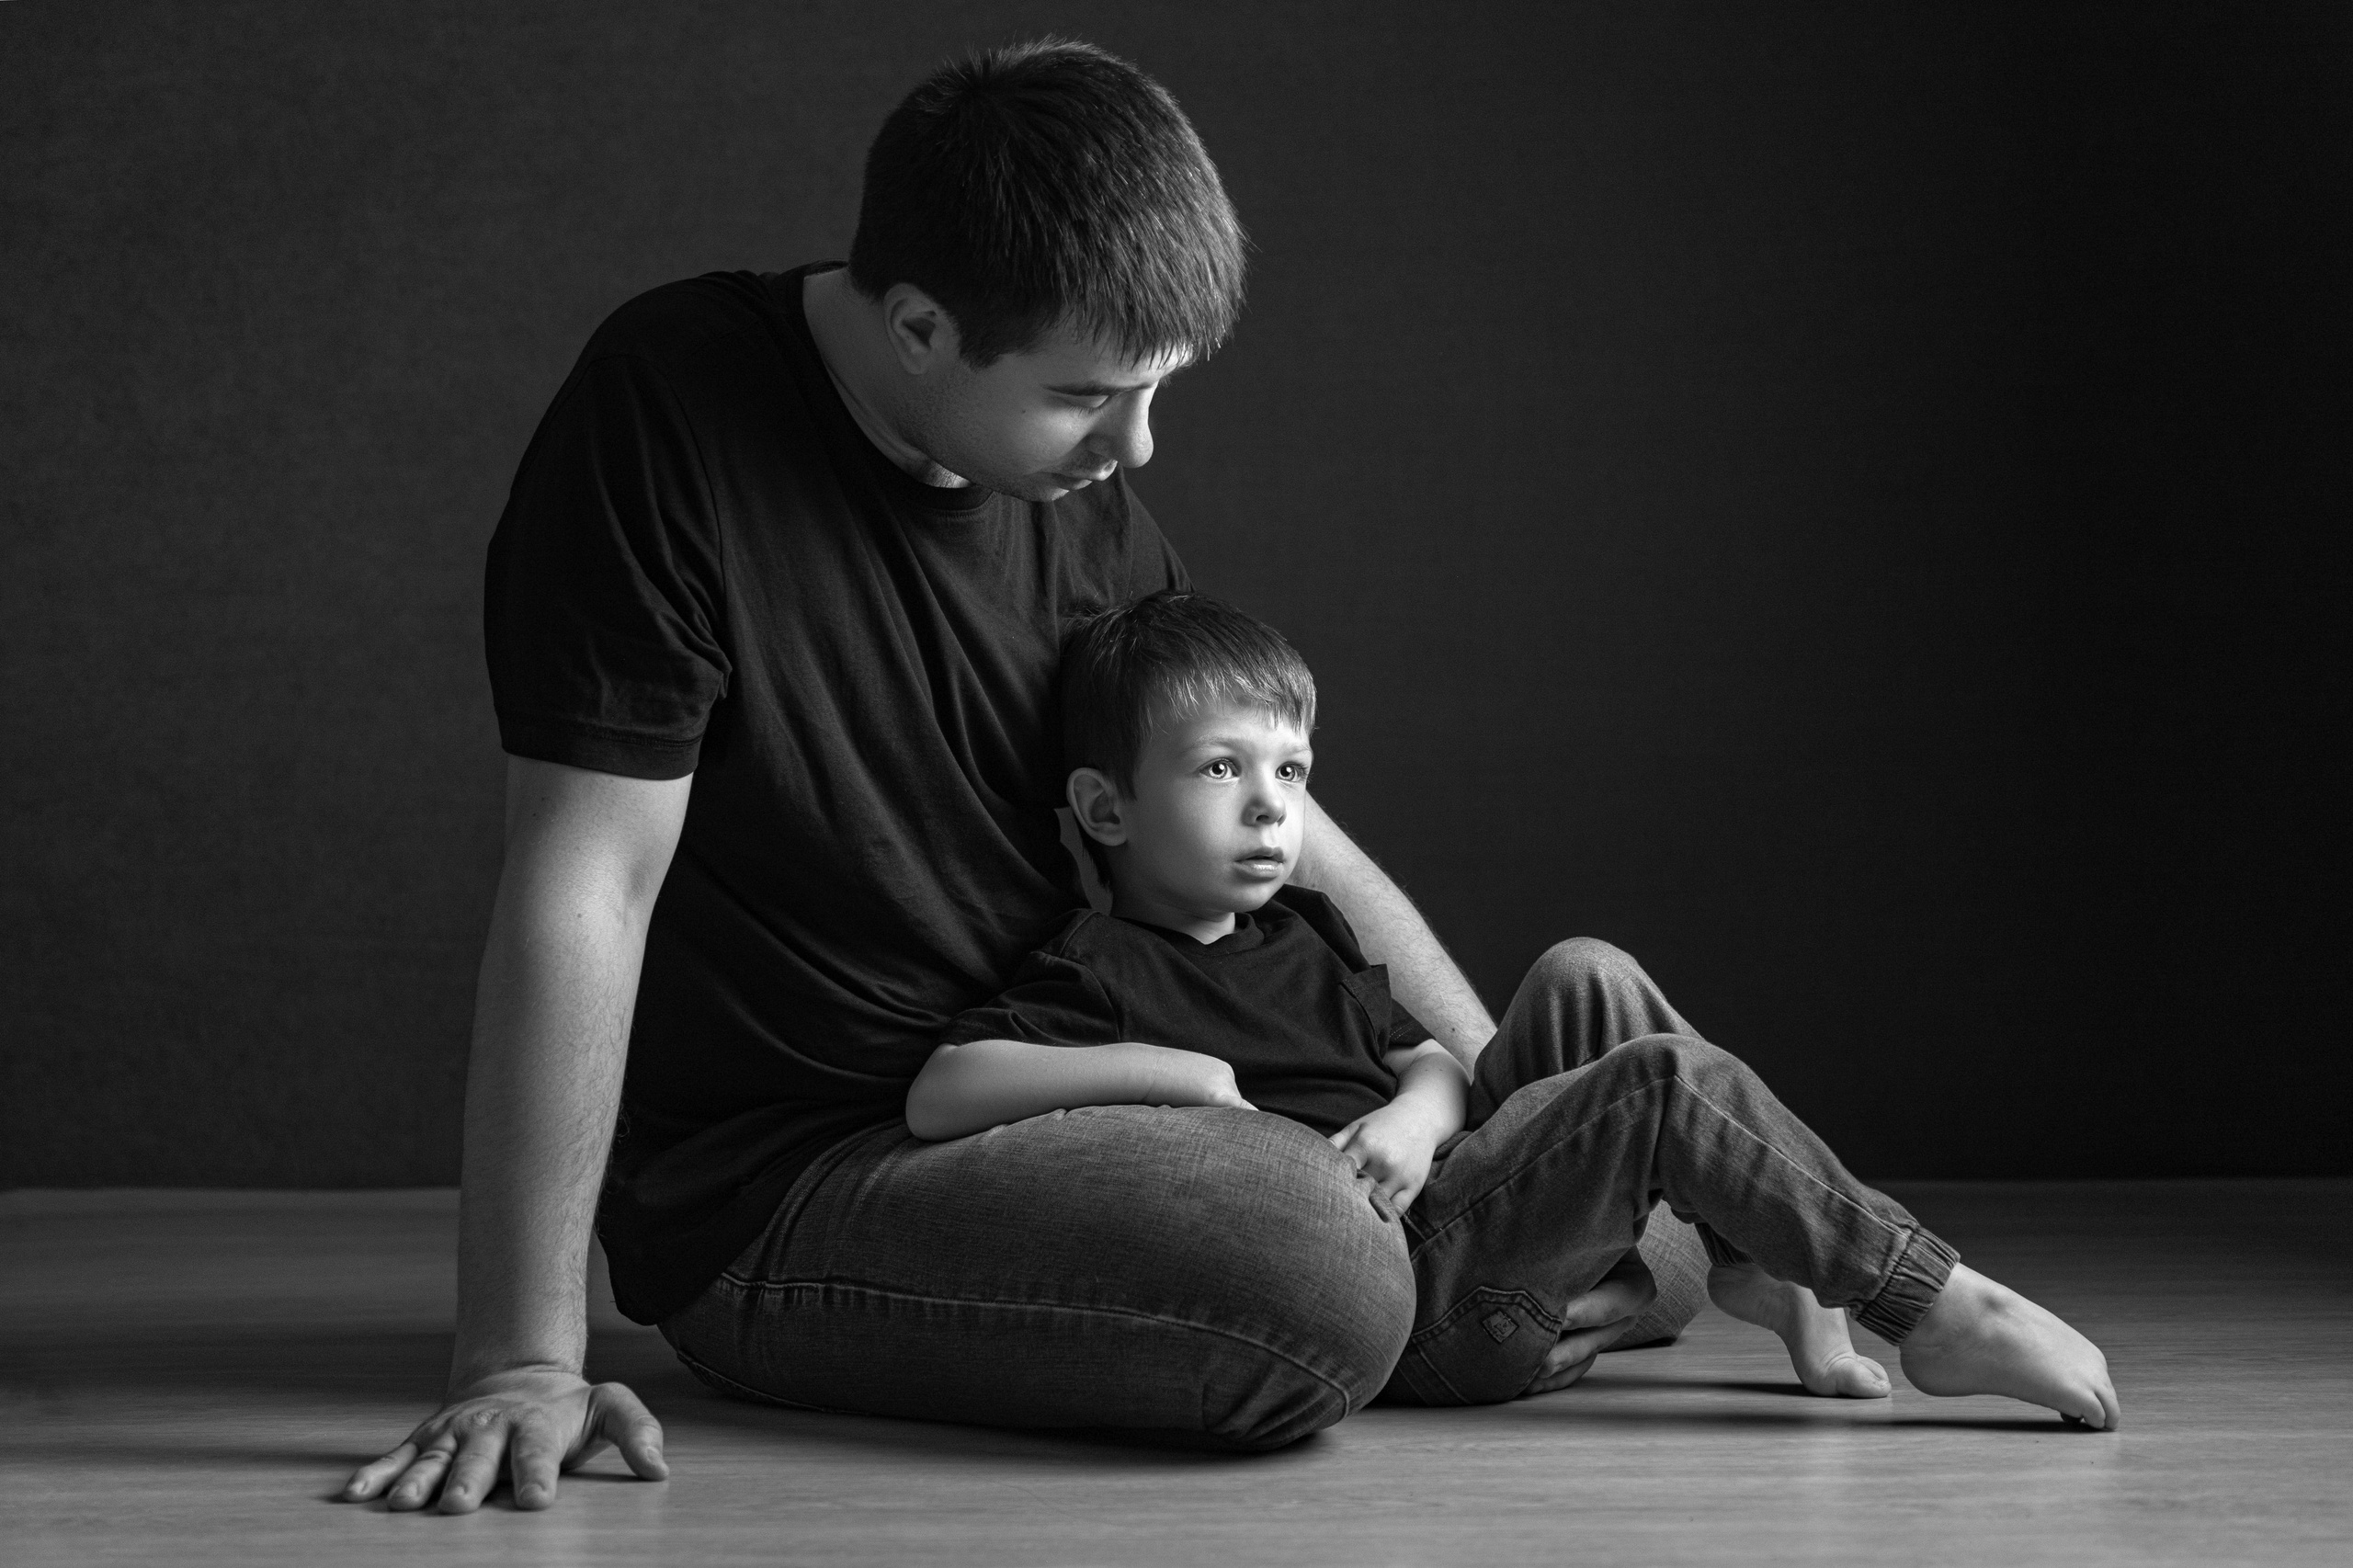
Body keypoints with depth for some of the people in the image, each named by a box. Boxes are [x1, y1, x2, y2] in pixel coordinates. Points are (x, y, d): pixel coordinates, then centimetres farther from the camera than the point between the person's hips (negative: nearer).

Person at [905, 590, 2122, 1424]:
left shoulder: (1303, 932, 19)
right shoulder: (1099, 967, -7)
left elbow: (1430, 1058, 16)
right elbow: (937, 1095, -22)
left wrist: (1417, 1114, -9)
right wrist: (1173, 1070, -25)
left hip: (1457, 1192, 9)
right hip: (1407, 1292, -9)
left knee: (1588, 980, 3)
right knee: (1668, 1080, -17)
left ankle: (1758, 1259, -1)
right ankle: (1936, 1309, -12)